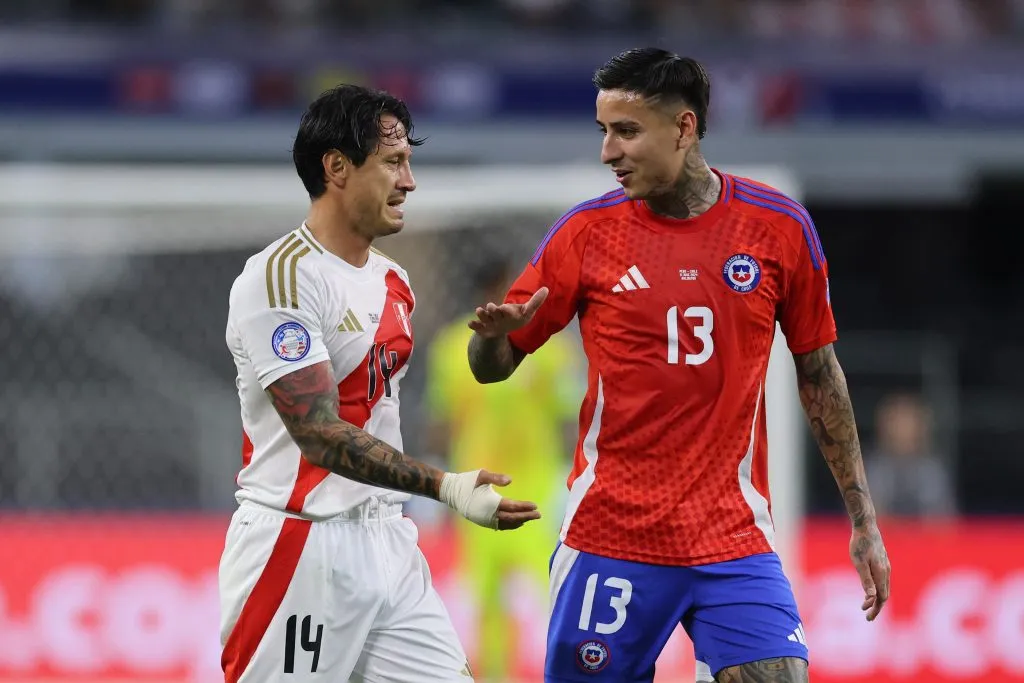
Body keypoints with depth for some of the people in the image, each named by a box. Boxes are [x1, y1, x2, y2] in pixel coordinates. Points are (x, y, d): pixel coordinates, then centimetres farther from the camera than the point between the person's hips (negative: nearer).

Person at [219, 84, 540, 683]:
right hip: (299, 549, -8)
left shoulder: (394, 283, 12)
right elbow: (320, 433, -23)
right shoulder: (279, 278, -16)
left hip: (387, 544, 8)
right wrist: (445, 487, -29)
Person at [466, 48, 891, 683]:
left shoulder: (780, 226, 0)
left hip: (736, 538, 0)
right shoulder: (586, 232, -2)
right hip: (610, 536, 0)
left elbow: (819, 371, 10)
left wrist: (863, 518, 9)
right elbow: (492, 368, 5)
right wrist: (495, 334, -20)